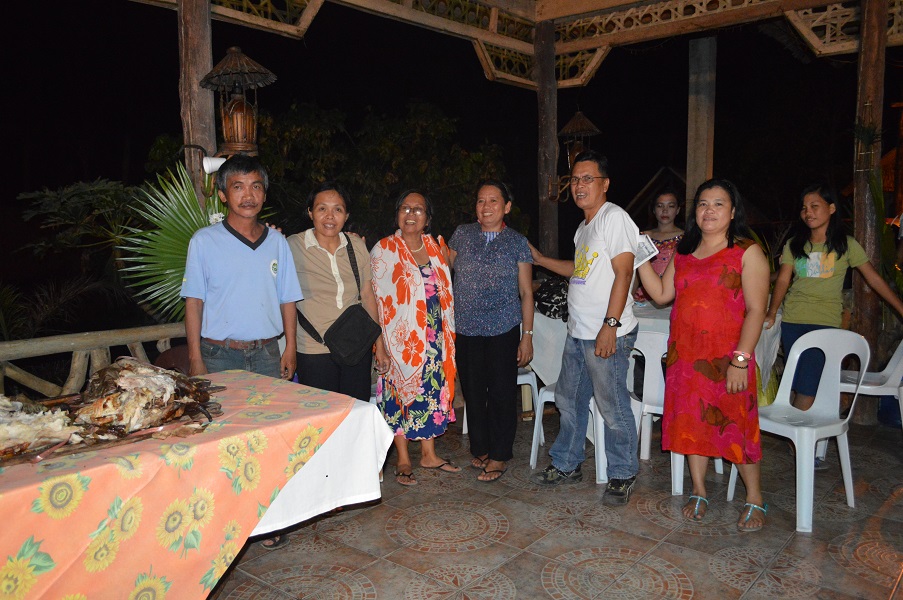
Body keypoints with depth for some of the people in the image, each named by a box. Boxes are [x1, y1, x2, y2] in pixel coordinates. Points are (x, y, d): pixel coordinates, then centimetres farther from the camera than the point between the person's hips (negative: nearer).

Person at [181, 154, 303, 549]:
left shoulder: (276, 242, 8)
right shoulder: (204, 241, 1)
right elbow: (194, 301, 0)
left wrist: (289, 348, 4)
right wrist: (195, 358, -5)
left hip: (266, 353, 2)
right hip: (219, 354, -2)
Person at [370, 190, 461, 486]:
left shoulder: (437, 246, 8)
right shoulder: (384, 250, -6)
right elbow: (375, 300, -10)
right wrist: (378, 344, -14)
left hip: (433, 336, 5)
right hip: (400, 337, -4)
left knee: (431, 391, 11)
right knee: (399, 394, 2)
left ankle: (429, 454, 26)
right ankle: (403, 461, 16)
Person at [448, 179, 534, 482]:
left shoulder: (517, 242, 1)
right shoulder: (462, 234, 5)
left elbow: (526, 292, 2)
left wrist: (527, 336, -3)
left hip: (503, 330, -2)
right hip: (466, 330, 2)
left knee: (502, 393, 4)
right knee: (473, 392, 10)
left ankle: (500, 455, 20)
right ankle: (480, 449, 29)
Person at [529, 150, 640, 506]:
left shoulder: (614, 217, -11)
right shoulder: (584, 226, 17)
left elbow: (623, 272, -18)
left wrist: (610, 324, -24)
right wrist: (540, 259, 28)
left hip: (607, 335, -9)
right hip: (578, 332, 10)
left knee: (613, 407, 1)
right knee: (570, 401, 17)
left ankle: (622, 475, 18)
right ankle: (566, 466, 31)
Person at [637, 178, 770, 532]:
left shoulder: (747, 252, -5)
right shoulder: (683, 254, 12)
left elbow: (756, 310, -11)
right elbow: (661, 294, 9)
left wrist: (741, 359, -18)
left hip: (727, 359, -5)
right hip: (685, 355, 5)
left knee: (736, 426, 2)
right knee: (692, 423, 11)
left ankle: (755, 500, 20)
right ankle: (699, 493, 26)